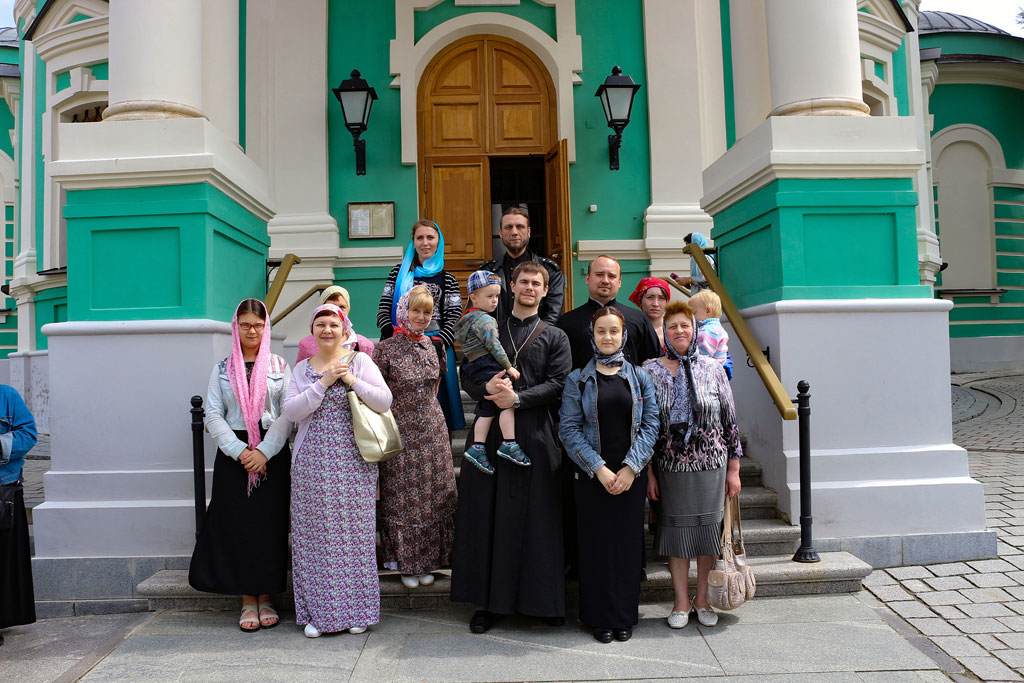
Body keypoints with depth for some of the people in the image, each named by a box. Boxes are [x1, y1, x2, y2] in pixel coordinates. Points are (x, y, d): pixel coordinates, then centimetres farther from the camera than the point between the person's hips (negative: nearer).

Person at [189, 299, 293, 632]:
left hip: (273, 453, 0)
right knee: (238, 524, 1)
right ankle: (248, 601, 12)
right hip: (233, 455, 1)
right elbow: (213, 415, 1)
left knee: (270, 523, 1)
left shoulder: (279, 366, 6)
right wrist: (240, 452, -12)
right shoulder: (223, 369, 9)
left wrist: (264, 451, -14)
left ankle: (266, 597, 14)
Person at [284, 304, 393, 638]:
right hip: (312, 464, 2)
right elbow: (291, 412, -3)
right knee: (315, 534, 3)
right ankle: (318, 612, 14)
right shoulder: (302, 369, 11)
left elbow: (385, 401, -4)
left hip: (352, 461, -2)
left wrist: (352, 380, -14)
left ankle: (356, 610, 13)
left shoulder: (359, 361, 4)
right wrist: (324, 383, -10)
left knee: (353, 532, 1)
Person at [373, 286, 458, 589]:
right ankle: (406, 563, 18)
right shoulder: (386, 349, -9)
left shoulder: (430, 345, 7)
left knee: (433, 494, 8)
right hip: (400, 432, -5)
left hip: (432, 429, 5)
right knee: (403, 498, 2)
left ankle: (428, 559, 22)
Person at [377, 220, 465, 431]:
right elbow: (384, 308, 9)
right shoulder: (399, 272, 14)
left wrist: (439, 342, -14)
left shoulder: (447, 279, 10)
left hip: (435, 344, -1)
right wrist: (393, 335, -9)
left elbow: (454, 318, 2)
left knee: (436, 396, -1)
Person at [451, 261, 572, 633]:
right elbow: (467, 378, 10)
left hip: (534, 434, -2)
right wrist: (487, 387, -13)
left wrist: (517, 398, -15)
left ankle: (544, 599, 14)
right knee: (487, 516, 2)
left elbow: (558, 384, -3)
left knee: (535, 518, 0)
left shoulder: (555, 337, 10)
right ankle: (488, 601, 12)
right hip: (490, 432, 2)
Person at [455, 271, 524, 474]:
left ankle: (477, 447, 8)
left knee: (487, 409, 11)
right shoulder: (484, 319, -10)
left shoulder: (468, 318, 21)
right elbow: (493, 345, -16)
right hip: (490, 368, -10)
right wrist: (508, 366, -12)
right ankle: (508, 444, -9)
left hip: (476, 369, 10)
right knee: (508, 402, -8)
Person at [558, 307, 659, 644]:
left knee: (628, 543, 5)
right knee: (596, 543, 3)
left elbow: (651, 425, 1)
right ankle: (600, 618, 17)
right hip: (591, 474, -1)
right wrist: (599, 468, -13)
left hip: (631, 474, 1)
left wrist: (631, 467, -10)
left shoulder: (639, 377, 6)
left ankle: (624, 617, 20)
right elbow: (569, 428, -4)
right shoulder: (578, 379, 2)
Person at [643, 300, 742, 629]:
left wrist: (734, 469, 2)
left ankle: (703, 598, 24)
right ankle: (681, 601, 21)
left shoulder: (712, 369, 2)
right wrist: (648, 472, -3)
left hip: (711, 464, 1)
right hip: (671, 466, -1)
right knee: (676, 529, 7)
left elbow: (730, 421, 4)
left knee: (709, 528, 7)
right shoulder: (650, 371, -1)